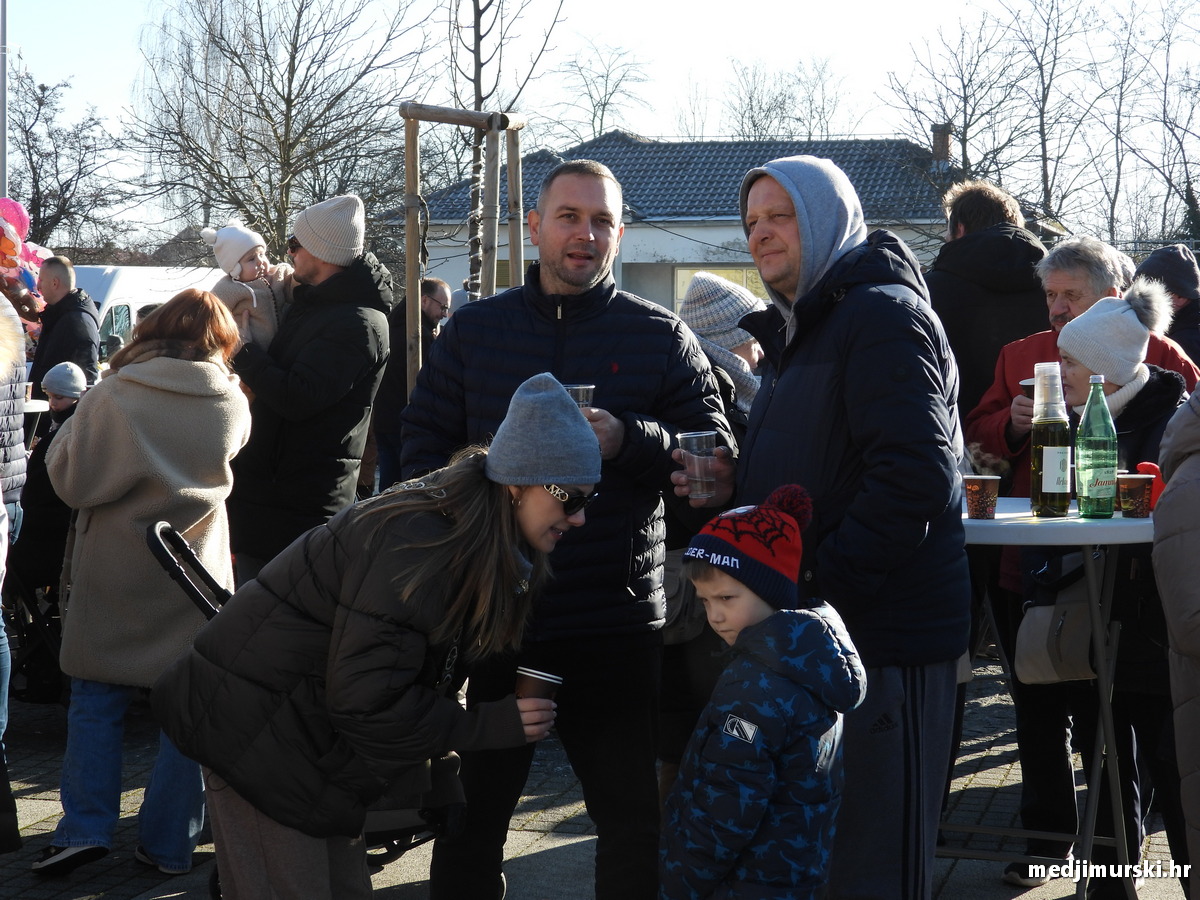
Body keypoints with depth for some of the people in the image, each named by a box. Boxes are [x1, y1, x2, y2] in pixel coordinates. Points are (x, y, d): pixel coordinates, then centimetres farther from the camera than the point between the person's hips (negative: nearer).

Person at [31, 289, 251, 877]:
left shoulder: (112, 396, -12)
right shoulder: (232, 404, -5)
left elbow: (67, 477, -5)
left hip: (113, 575, -1)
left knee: (96, 700, 11)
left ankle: (86, 828, 6)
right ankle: (169, 844, 13)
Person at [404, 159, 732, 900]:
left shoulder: (662, 336, 2)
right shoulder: (474, 330, 8)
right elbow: (423, 442, 9)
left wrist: (629, 441, -20)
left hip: (618, 623, -1)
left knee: (634, 818, 10)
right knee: (472, 817, 11)